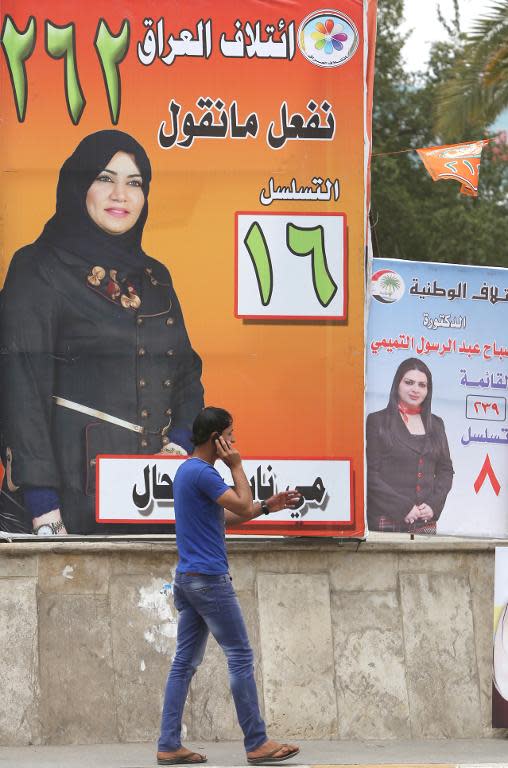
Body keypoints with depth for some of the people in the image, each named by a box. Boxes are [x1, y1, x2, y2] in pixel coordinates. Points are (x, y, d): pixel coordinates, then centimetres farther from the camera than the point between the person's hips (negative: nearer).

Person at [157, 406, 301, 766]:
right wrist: (237, 466, -7)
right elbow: (243, 508, -17)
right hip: (209, 578, -10)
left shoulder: (189, 471, 17)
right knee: (241, 656, -4)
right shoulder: (202, 473, -15)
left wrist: (267, 507, 20)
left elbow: (224, 517, 24)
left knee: (186, 662, 8)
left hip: (188, 580, 10)